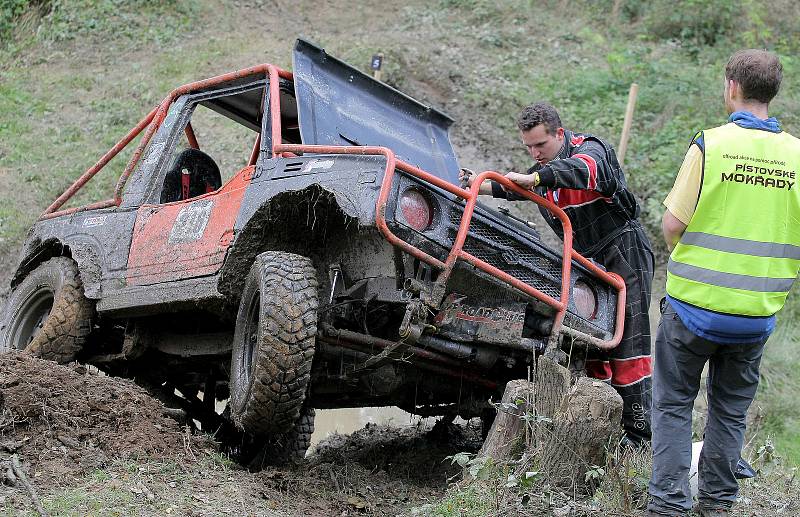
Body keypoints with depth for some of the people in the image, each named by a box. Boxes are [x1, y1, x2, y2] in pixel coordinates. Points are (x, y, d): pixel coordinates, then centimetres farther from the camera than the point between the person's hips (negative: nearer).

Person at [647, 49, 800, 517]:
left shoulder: (710, 144, -12)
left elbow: (672, 224, -10)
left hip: (695, 302, -3)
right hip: (758, 312, 3)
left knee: (674, 403, 10)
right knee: (731, 408, 17)